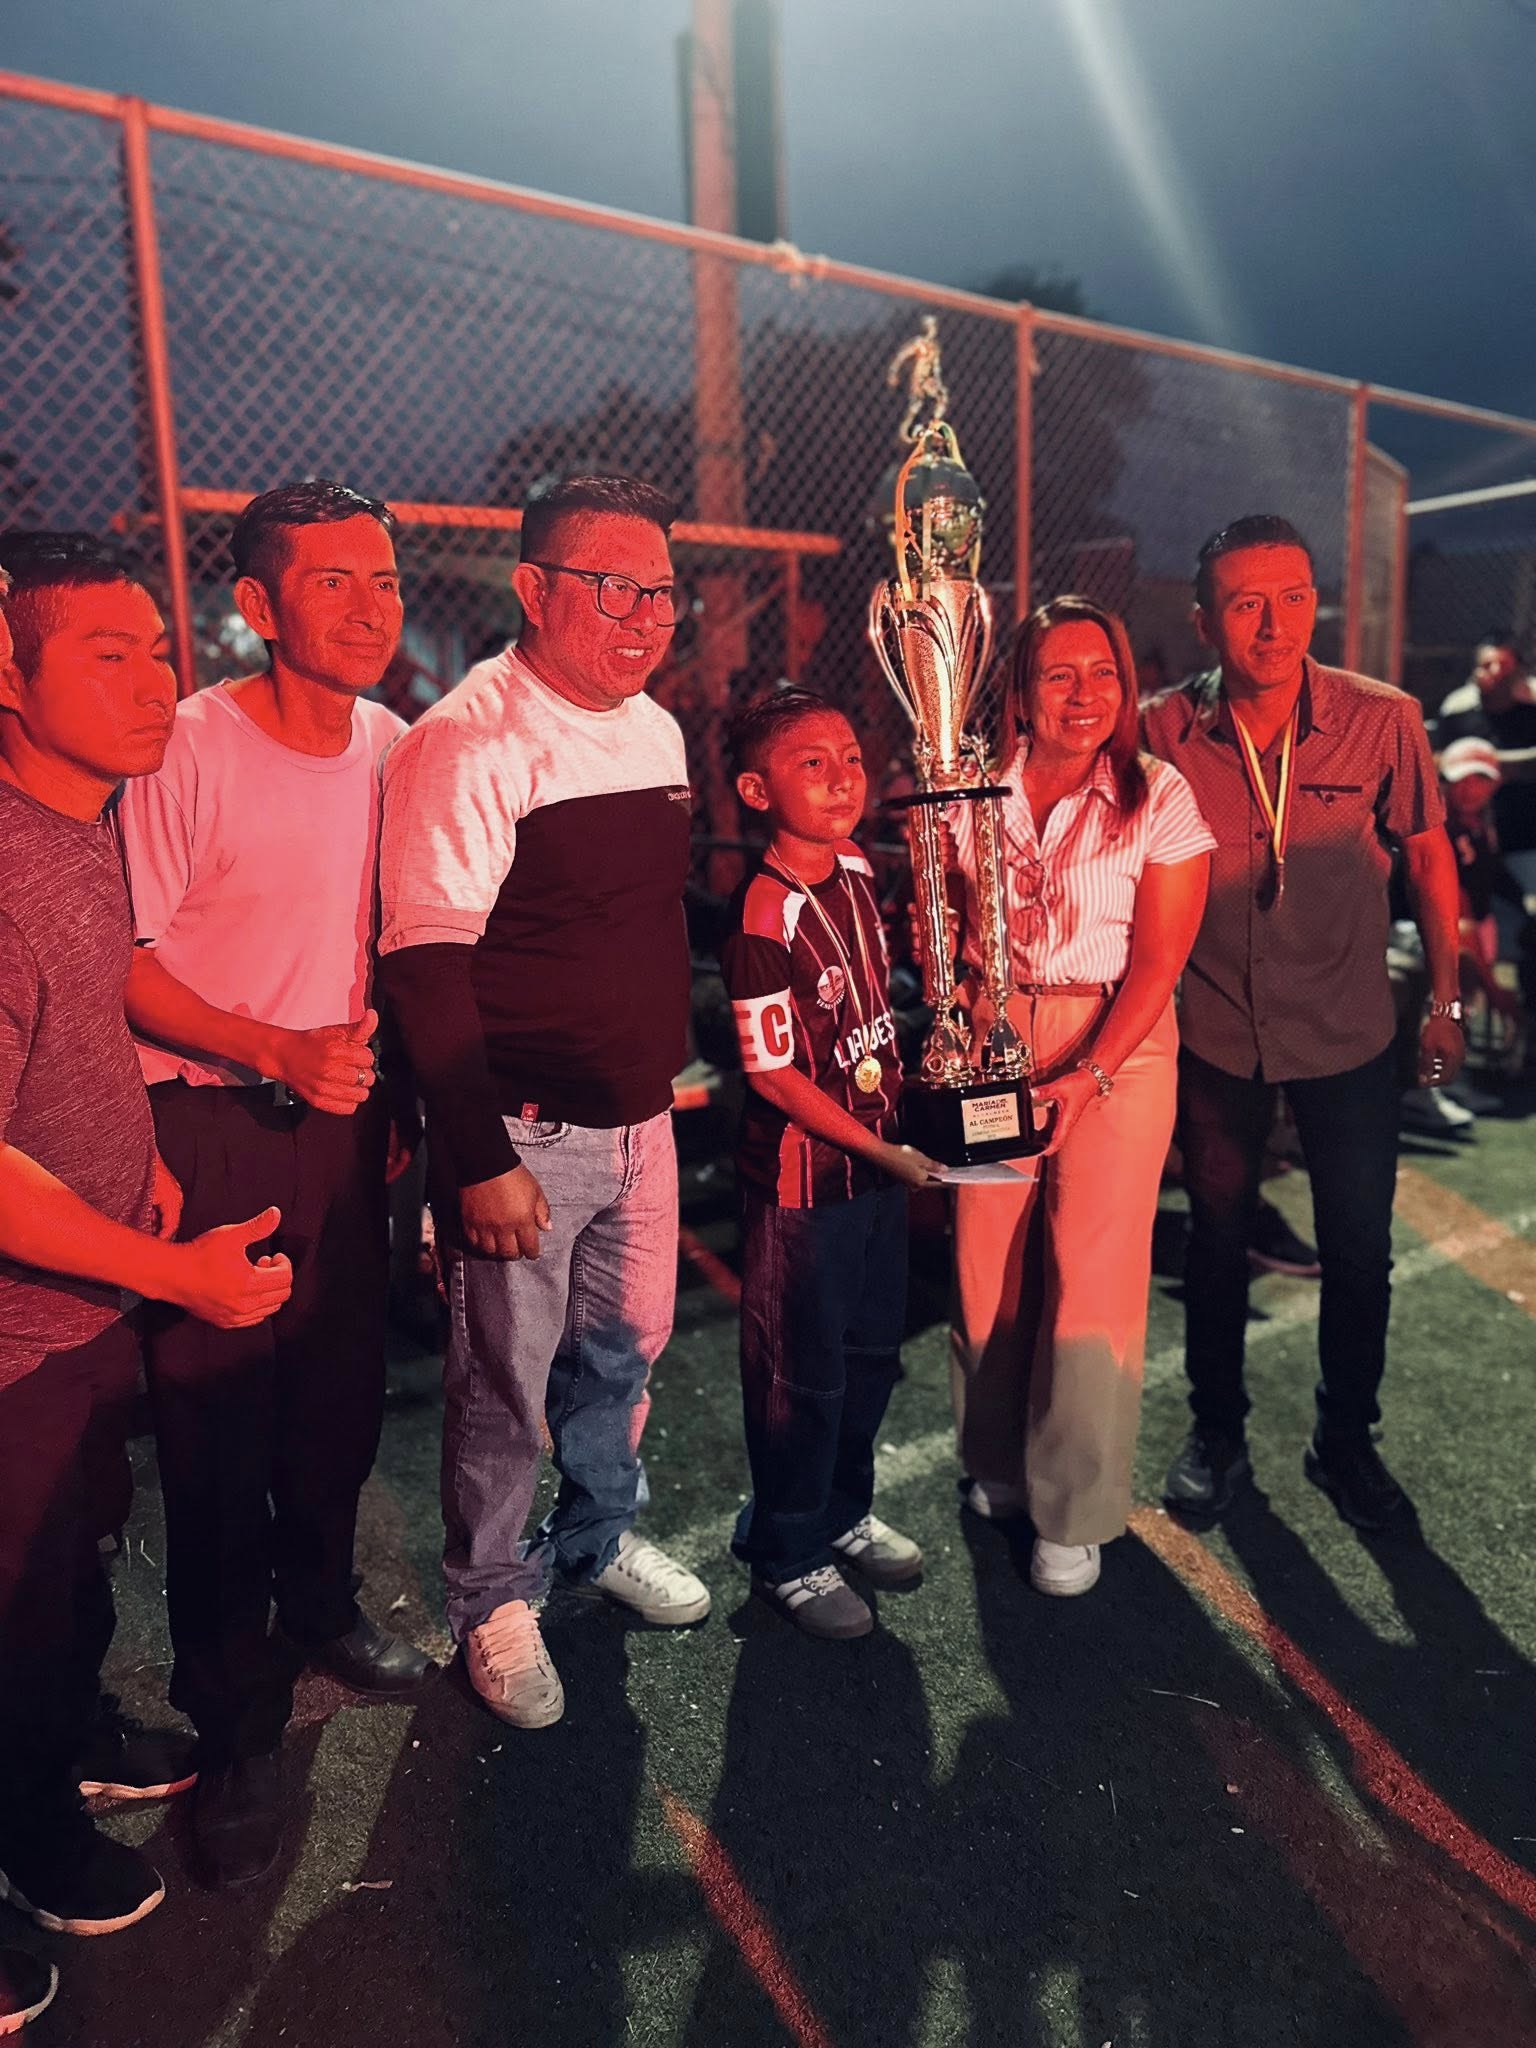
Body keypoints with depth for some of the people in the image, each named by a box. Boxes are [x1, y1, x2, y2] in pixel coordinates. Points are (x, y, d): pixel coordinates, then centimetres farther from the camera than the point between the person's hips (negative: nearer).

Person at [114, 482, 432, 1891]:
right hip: (212, 1127, -5)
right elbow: (119, 963, -13)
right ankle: (237, 1725, 23)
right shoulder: (192, 748, -15)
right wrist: (277, 1048, -22)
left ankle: (319, 1606, 42)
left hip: (344, 1115, 6)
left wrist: (393, 1082, 11)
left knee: (344, 1389, 17)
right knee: (218, 1419, 4)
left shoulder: (390, 747, 3)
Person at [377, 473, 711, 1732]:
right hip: (523, 1134, -7)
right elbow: (424, 966, -19)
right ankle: (492, 1599, 31)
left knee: (625, 1349, 20)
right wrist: (482, 1158, -21)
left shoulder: (658, 732, 8)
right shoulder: (467, 743, -16)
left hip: (638, 1119, 7)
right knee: (506, 1387, 7)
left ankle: (601, 1535, 45)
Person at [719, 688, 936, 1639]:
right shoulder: (763, 915, -22)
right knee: (802, 1373, 9)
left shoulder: (860, 873, 1)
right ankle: (788, 1556, 30)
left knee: (872, 1352, 21)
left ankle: (844, 1513, 43)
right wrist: (880, 1150, -16)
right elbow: (772, 1071, -20)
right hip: (803, 1175, -7)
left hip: (881, 1157, 8)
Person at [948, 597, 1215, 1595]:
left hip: (1117, 1046, -2)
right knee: (987, 1259, 5)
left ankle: (1076, 1509, 15)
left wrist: (1087, 1077, -16)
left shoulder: (1160, 798, -5)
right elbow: (944, 927, 5)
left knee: (1095, 1269, -3)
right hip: (994, 1040, 2)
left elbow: (1157, 962, -8)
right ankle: (997, 1463, 31)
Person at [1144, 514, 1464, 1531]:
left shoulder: (1384, 720, -12)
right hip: (1215, 1034, 0)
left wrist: (1446, 1000, 4)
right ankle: (1218, 1435, 35)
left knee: (1360, 1251, 12)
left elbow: (1428, 853, 1)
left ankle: (1346, 1439, 35)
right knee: (1216, 1240, 14)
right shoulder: (1165, 732, -13)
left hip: (1348, 1035, 0)